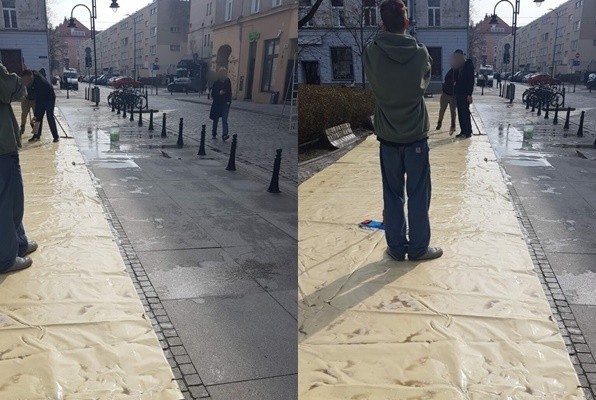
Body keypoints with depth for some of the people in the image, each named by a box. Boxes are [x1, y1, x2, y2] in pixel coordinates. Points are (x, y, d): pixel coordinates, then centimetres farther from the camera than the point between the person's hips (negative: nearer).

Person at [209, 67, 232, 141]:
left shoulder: (228, 82, 2)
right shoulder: (216, 83, -5)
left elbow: (230, 92, 11)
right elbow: (213, 94, -5)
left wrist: (229, 101, 0)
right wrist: (219, 93, -22)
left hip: (225, 104, 0)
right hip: (217, 104, 0)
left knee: (224, 120, -11)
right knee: (216, 119, 12)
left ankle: (225, 134, -19)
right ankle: (214, 133, 29)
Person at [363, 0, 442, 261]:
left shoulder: (372, 52, -10)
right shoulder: (420, 53, -9)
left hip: (387, 135, 1)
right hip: (416, 134, -1)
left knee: (392, 194, 11)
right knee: (418, 194, 9)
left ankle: (397, 247, 18)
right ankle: (418, 248, 17)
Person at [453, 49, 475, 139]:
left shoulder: (469, 65, -8)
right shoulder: (459, 66, 14)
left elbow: (471, 80, -13)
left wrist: (469, 94, -18)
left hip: (465, 93, -8)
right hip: (458, 92, 8)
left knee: (465, 112, -6)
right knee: (460, 113, 8)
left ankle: (468, 132, -1)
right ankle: (463, 131, 13)